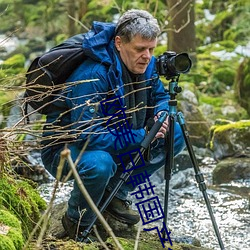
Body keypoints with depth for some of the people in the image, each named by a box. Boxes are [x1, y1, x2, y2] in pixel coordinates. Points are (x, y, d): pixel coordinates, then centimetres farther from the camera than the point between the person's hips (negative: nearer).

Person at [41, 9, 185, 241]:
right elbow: (88, 136, -36)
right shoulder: (93, 76, -32)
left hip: (114, 140, 8)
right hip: (64, 148, -8)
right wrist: (141, 136, -31)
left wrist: (161, 114, -13)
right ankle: (77, 222, -9)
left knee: (175, 135, -2)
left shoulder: (146, 65, -8)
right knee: (99, 163, -41)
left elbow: (160, 96, 12)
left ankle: (116, 194, 7)